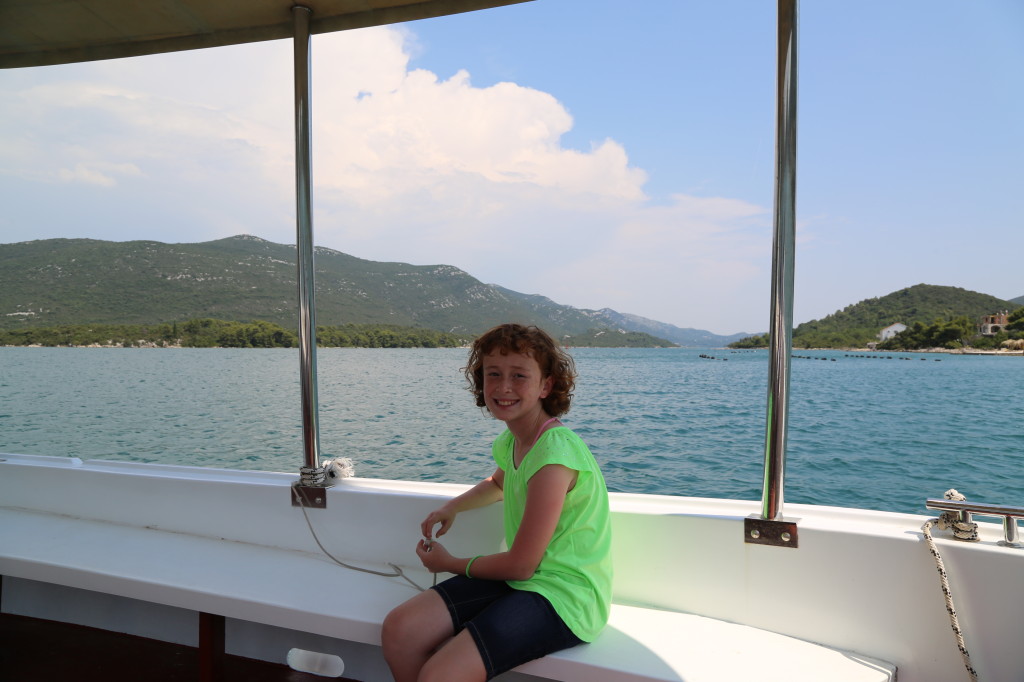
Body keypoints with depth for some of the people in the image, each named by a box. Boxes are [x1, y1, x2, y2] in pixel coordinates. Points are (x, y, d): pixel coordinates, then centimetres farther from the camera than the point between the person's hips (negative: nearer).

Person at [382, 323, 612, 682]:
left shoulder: (554, 453, -23)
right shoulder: (511, 442, 4)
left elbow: (521, 565, -18)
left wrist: (450, 564, -1)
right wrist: (452, 507, 11)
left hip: (564, 597, -8)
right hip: (520, 578, 8)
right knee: (399, 629, -7)